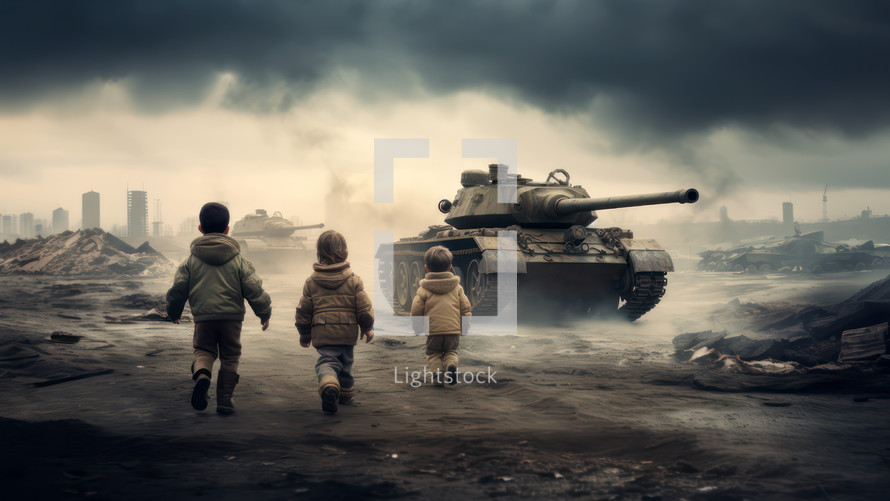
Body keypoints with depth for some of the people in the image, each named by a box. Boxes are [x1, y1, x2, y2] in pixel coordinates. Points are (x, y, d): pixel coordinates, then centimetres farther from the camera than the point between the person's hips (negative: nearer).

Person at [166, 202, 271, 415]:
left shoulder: (191, 261, 4)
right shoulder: (239, 261, 1)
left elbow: (178, 289, 5)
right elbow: (254, 290, -1)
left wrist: (174, 312, 23)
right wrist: (265, 313, 14)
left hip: (203, 317, 1)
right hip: (231, 317, 0)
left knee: (203, 350, 14)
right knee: (229, 357, 11)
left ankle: (201, 374, -19)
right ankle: (224, 400, 8)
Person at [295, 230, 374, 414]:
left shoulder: (311, 282, 1)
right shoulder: (354, 280, -2)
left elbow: (303, 311, 4)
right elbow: (364, 307, -1)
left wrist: (304, 335, 16)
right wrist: (368, 328, 14)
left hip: (322, 333, -1)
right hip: (347, 331, 1)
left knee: (326, 361, -3)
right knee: (345, 362, 20)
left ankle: (329, 385, -34)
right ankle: (346, 394, 34)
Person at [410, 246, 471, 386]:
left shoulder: (423, 290, -2)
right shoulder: (457, 288, 5)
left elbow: (416, 312, -2)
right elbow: (466, 309, 6)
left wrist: (417, 329, 12)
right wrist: (464, 328, 17)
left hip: (433, 331, -2)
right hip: (453, 330, 2)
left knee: (433, 353, 19)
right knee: (451, 351, 22)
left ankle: (437, 370, -8)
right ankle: (451, 364, -10)